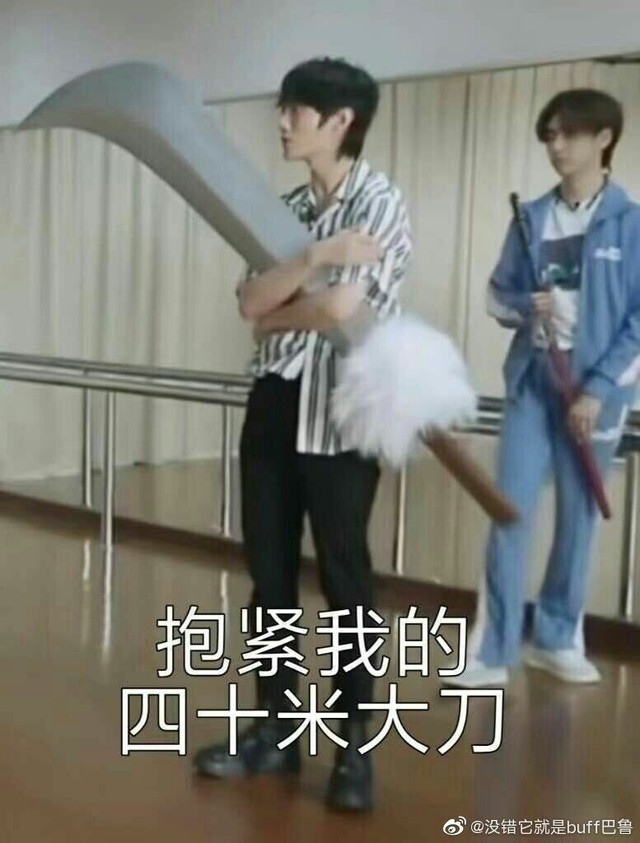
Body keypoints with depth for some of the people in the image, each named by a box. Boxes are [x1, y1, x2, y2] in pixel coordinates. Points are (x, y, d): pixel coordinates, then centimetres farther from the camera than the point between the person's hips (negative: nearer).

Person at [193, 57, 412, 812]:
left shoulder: (380, 203, -7)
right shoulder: (290, 208, 13)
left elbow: (340, 308, -19)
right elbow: (252, 301, -1)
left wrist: (276, 314, 0)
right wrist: (319, 255, -16)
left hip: (340, 411, -7)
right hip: (274, 403, 7)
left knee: (343, 575, 1)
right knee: (269, 569, 10)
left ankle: (354, 747, 15)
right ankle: (275, 729, 24)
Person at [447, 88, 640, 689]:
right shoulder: (531, 218, 8)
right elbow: (498, 294, 12)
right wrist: (527, 305, -11)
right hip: (531, 381, 2)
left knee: (578, 517, 8)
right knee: (511, 512, -3)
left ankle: (557, 639, 24)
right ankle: (492, 650, 4)